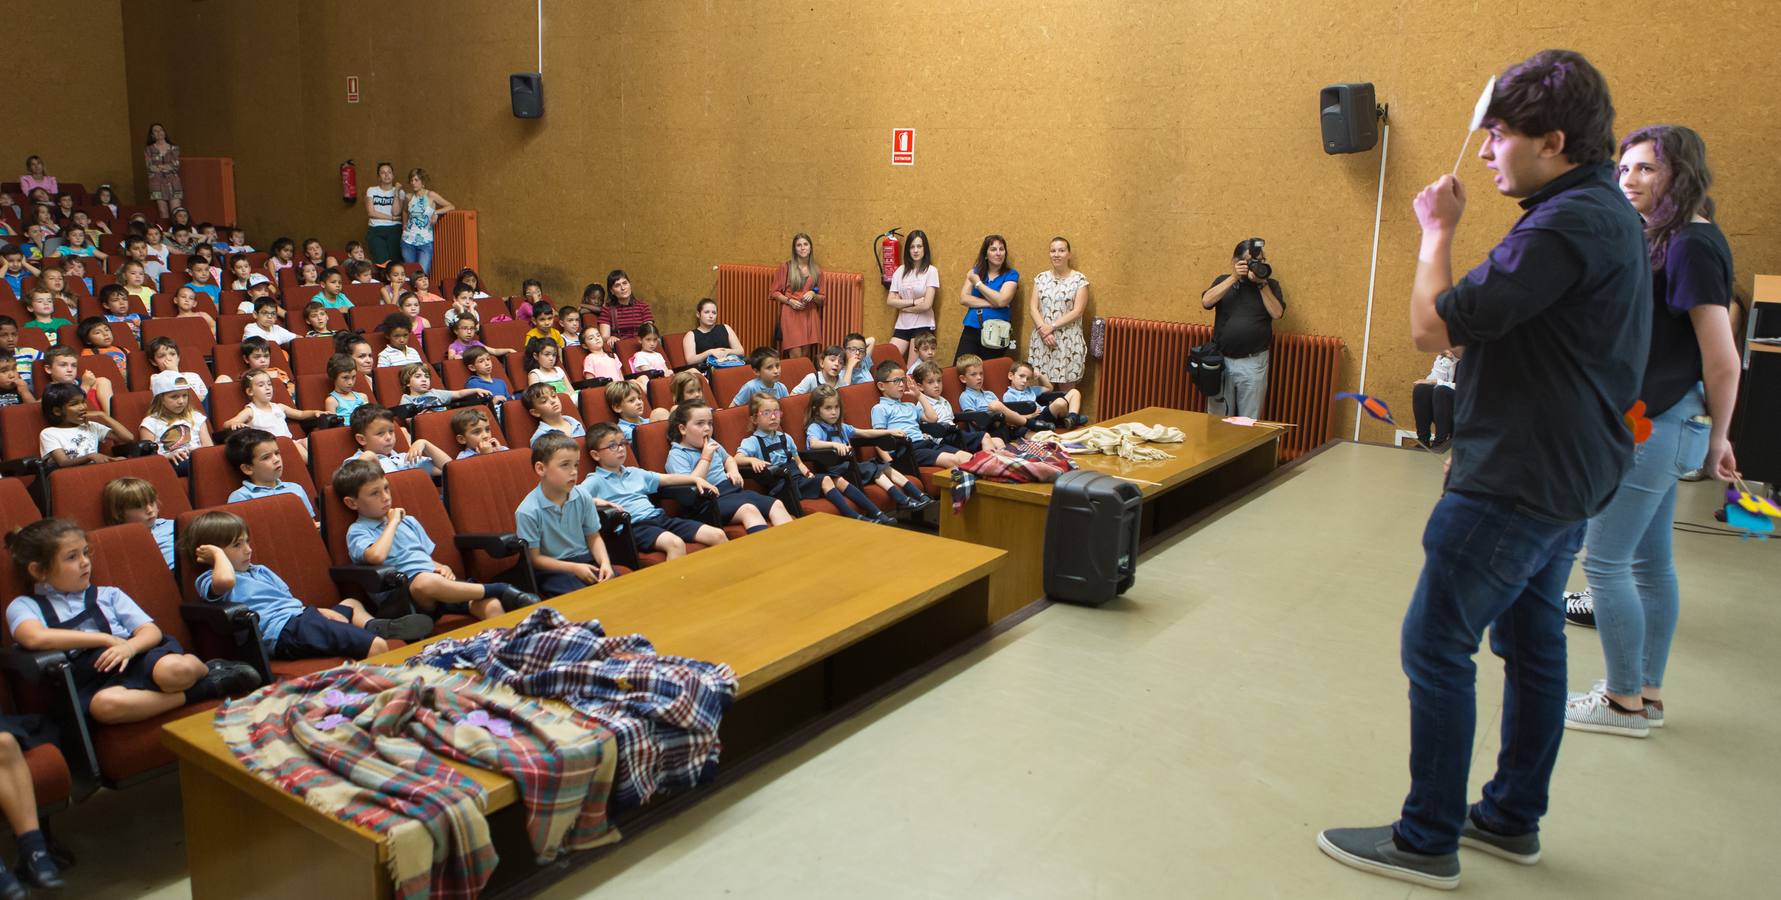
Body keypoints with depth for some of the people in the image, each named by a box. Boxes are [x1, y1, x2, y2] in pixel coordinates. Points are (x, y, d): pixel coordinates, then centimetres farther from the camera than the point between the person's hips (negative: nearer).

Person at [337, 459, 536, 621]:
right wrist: (393, 522, 1)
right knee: (425, 581, -42)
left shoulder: (408, 522, 27)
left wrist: (443, 568, 8)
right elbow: (376, 556, -16)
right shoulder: (357, 532, 7)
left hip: (443, 586, 6)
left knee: (491, 606, -25)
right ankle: (500, 590, -29)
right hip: (404, 594, -6)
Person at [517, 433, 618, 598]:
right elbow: (534, 558, -9)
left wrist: (605, 562, -11)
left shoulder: (583, 499, -1)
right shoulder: (528, 512, -16)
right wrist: (574, 568, -15)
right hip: (553, 571, -4)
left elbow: (593, 537, 9)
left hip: (585, 560, 4)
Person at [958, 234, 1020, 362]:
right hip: (971, 330, 3)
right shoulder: (975, 272, 10)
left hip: (996, 333, -3)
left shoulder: (1011, 274, 1)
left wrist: (978, 282, -6)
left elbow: (1001, 300, -13)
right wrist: (991, 303, -11)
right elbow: (963, 299, 0)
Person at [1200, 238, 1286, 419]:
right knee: (1217, 418, 7)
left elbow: (1277, 313, -8)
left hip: (1253, 363, -1)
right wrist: (1234, 278, -11)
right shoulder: (1223, 281, 9)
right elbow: (1206, 302, -9)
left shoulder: (1270, 285, 6)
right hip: (1222, 360, 1)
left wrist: (1262, 283, -11)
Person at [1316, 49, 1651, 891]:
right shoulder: (1608, 213, 11)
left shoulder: (1567, 225, -22)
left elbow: (1433, 325, -22)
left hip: (1518, 481, -11)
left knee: (1437, 645, -3)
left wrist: (1437, 230, -10)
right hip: (1565, 474, 11)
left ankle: (1427, 840, 7)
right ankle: (1513, 817, 31)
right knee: (1531, 639, 17)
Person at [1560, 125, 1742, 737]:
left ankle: (1625, 702, 9)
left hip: (1656, 428, -10)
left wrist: (1716, 440, -6)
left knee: (1603, 560, -3)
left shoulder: (1691, 245, -16)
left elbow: (1722, 361, -17)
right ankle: (1647, 694, 25)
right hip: (1653, 425, 10)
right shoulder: (1660, 240, 13)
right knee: (1649, 562, 14)